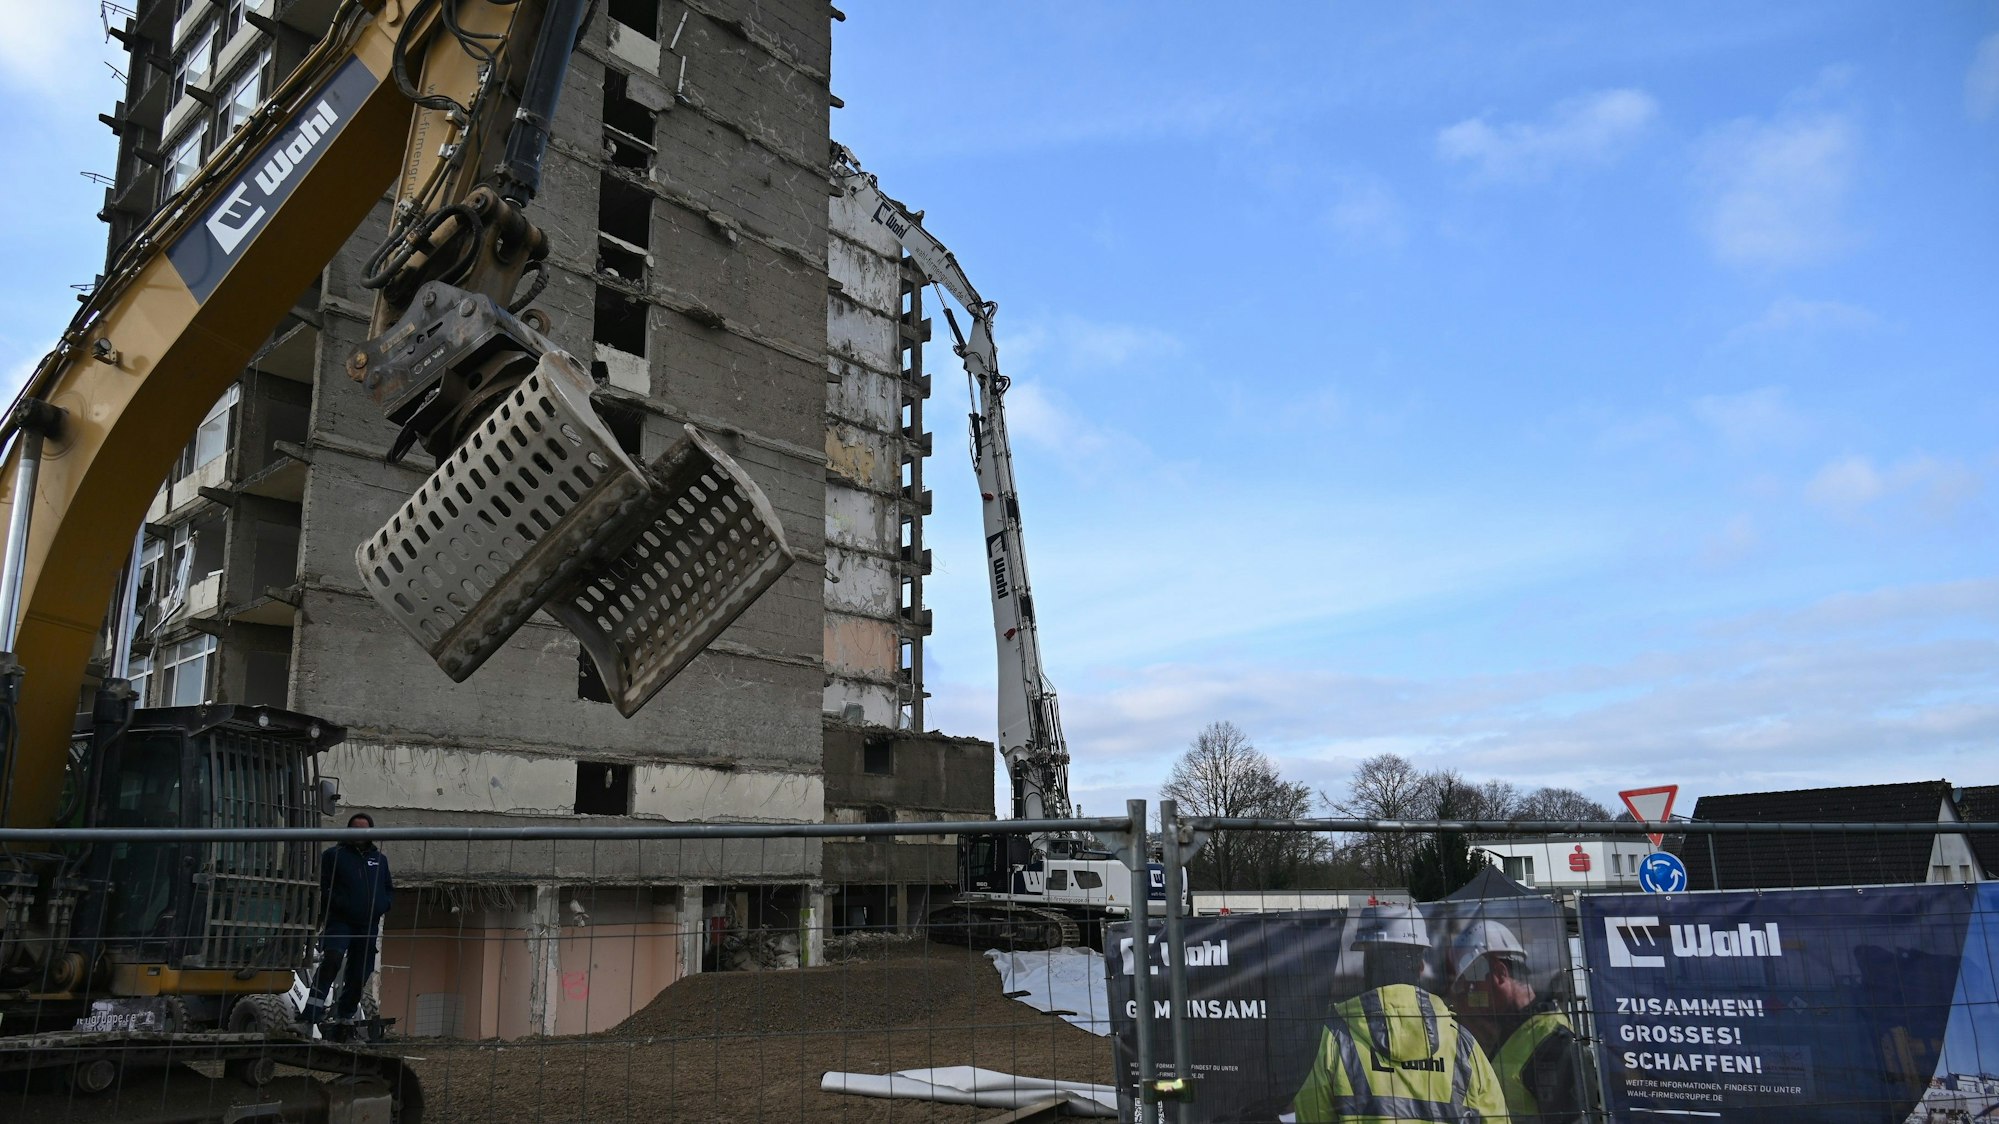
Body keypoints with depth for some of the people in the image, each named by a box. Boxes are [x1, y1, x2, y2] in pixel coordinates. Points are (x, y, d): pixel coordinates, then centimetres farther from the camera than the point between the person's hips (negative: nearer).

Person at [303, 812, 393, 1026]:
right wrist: (340, 904, -16)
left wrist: (382, 906, 4)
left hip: (368, 927, 4)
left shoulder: (380, 859, 18)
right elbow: (324, 887, -1)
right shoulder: (334, 855, 6)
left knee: (359, 975, 7)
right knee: (333, 958, -28)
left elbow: (389, 889, 24)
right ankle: (311, 1014, -26)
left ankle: (345, 1017, 25)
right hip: (340, 922, -4)